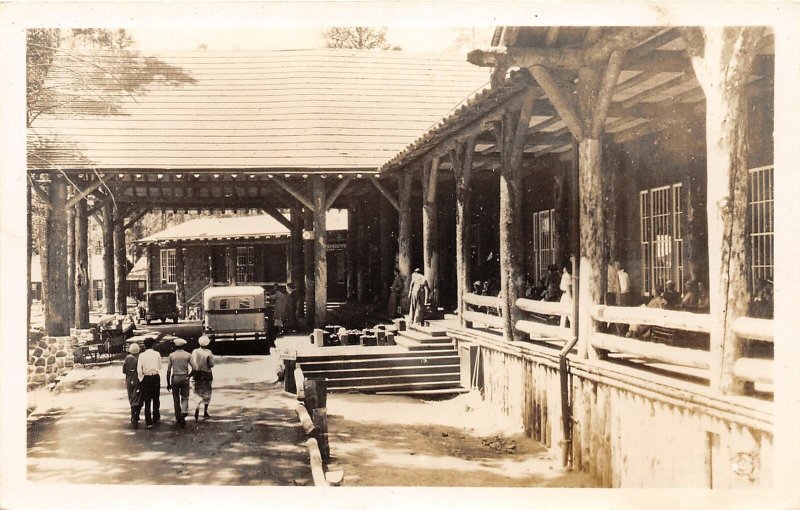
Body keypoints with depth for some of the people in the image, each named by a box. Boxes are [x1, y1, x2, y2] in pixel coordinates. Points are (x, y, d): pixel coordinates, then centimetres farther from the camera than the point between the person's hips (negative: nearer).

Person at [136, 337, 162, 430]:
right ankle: (156, 417, 26)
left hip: (146, 378, -1)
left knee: (147, 400, 4)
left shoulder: (142, 355, -6)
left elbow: (139, 369, -10)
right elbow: (159, 367, 4)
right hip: (156, 377, 1)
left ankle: (148, 422, 2)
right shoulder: (157, 354, -3)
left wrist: (141, 379, 0)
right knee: (156, 398, 17)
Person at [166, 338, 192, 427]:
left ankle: (178, 417, 13)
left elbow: (168, 371, 0)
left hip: (175, 378, 0)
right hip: (185, 378, 0)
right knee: (185, 397, 9)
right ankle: (184, 411, -18)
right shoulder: (188, 355, -1)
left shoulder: (172, 355, 1)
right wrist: (189, 375, 14)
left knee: (176, 399, 10)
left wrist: (168, 383, 6)